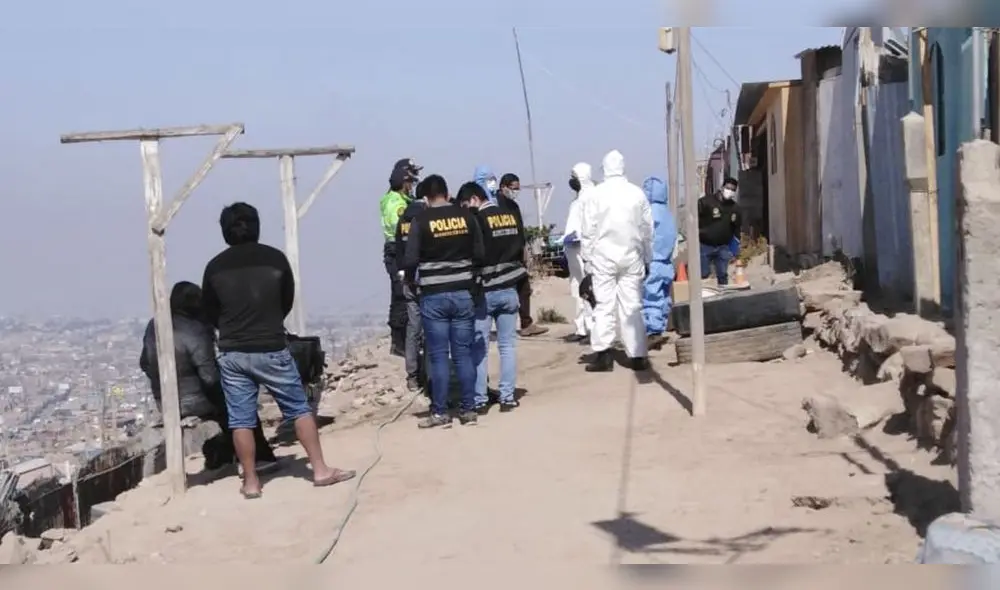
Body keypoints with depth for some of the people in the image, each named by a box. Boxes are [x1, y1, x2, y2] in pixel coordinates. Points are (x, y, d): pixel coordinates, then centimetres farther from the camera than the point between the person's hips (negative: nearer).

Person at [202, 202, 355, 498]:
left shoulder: (215, 267, 0)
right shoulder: (275, 258, -2)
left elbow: (209, 312, 10)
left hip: (232, 353, 1)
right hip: (271, 349, -1)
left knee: (241, 419, 7)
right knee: (299, 408, 9)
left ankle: (251, 482, 12)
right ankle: (321, 470, 11)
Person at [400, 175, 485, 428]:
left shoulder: (421, 220, -7)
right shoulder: (466, 216, 2)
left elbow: (410, 260, -9)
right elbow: (479, 255, 4)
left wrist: (410, 278, 12)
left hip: (434, 296, -3)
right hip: (463, 293, 3)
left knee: (439, 356, 2)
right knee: (464, 353, 8)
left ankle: (440, 413, 5)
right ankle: (469, 409, 12)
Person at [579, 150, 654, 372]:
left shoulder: (596, 193, -4)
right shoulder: (637, 193, 3)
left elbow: (589, 230, -4)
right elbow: (647, 230, 8)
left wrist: (588, 257, 4)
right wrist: (647, 259, 17)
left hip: (603, 256, -2)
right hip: (631, 257, 2)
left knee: (604, 304, 0)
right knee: (632, 306, 4)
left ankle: (603, 354, -8)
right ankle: (637, 356, 5)